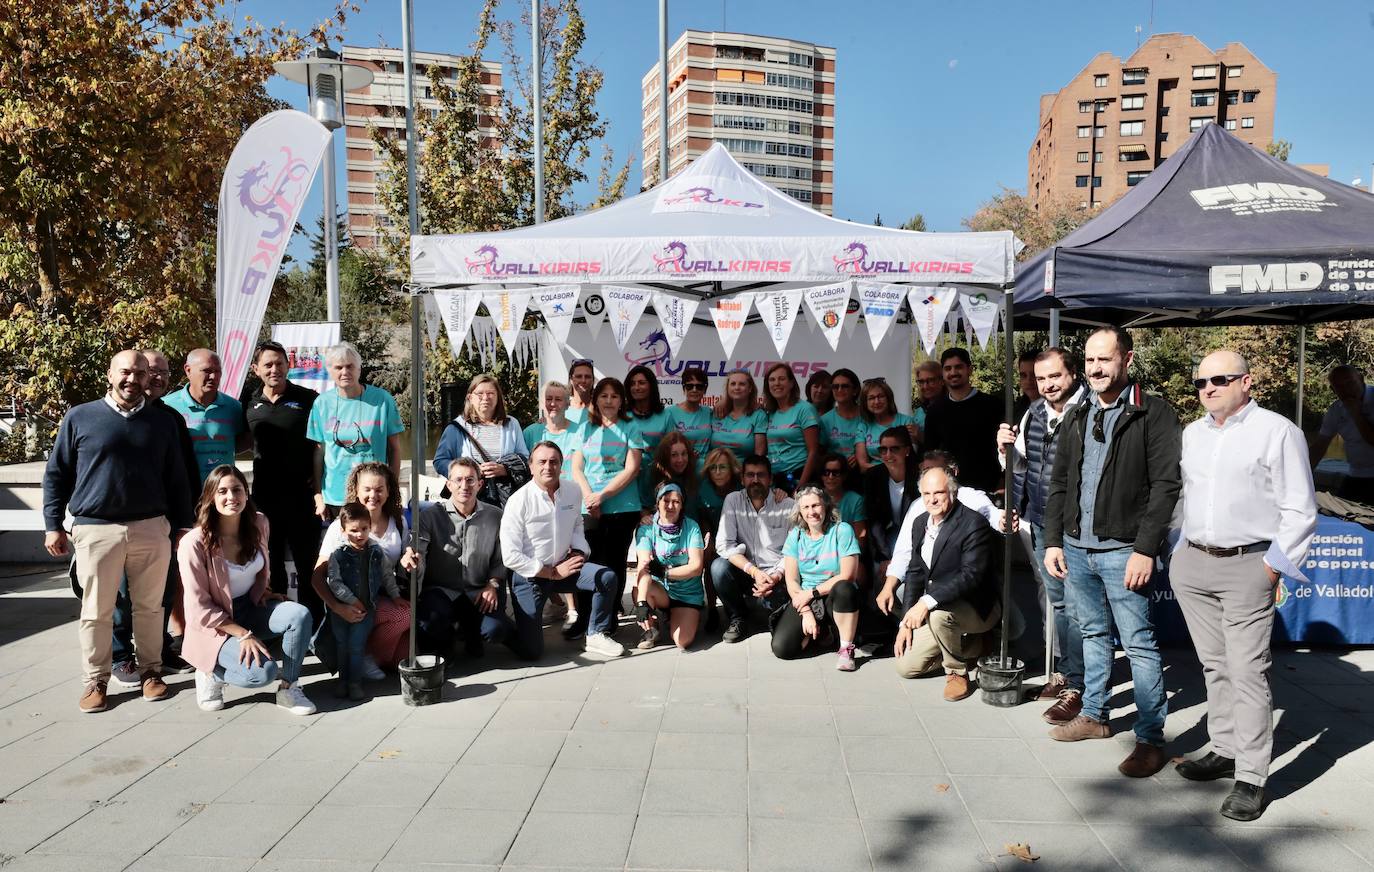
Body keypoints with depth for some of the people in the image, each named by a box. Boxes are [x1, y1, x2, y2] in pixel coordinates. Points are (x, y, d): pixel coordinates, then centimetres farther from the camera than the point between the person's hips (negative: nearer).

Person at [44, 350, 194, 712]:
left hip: (152, 529, 2)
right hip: (96, 530, -1)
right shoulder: (79, 418, 3)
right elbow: (56, 475, 6)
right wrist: (53, 524, 1)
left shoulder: (162, 423, 9)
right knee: (96, 611, 4)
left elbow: (176, 480, 12)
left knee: (150, 607, 8)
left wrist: (183, 525, 10)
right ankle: (95, 681, 16)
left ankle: (150, 671, 21)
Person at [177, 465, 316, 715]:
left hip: (251, 607, 5)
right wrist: (244, 634, -20)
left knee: (300, 614, -25)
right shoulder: (194, 543, -21)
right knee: (263, 672, -27)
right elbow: (199, 609, -17)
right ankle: (211, 673, 4)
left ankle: (288, 689, -10)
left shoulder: (259, 523, -4)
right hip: (215, 626, -5)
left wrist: (261, 590, -1)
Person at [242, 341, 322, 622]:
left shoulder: (307, 399, -3)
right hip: (264, 494, 4)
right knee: (270, 562, 13)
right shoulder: (251, 405, 7)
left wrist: (319, 486, -6)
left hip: (301, 494, -3)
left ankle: (312, 625, 13)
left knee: (307, 562, 4)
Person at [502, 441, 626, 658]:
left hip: (562, 567, 5)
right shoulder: (518, 501, -19)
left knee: (607, 577, -15)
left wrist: (578, 550, -3)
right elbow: (510, 556, -20)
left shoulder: (572, 491, -4)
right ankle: (511, 630, 30)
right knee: (531, 652, -6)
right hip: (529, 576, -4)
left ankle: (596, 635, 4)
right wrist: (553, 573, -19)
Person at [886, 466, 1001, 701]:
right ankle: (975, 648, 20)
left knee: (938, 614, -38)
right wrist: (905, 622, 2)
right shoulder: (920, 523, 4)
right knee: (906, 666, 3)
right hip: (932, 612, 8)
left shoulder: (973, 524, -20)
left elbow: (971, 575, -29)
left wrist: (927, 602, -36)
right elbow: (915, 572, 8)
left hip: (976, 608, -7)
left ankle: (957, 672, -10)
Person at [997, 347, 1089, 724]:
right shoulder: (1034, 415, 9)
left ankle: (1075, 687, 7)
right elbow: (1020, 467, 22)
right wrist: (1007, 450, 1)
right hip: (1040, 524, 7)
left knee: (1074, 605, -3)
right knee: (1056, 601, 18)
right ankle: (1066, 670, 31)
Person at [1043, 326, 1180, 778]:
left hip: (1122, 550, -6)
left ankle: (1150, 738, 6)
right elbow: (1058, 484, 15)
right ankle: (1093, 715, 30)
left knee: (1139, 643, -2)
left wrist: (1145, 550, -16)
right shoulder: (1076, 418, 13)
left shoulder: (1154, 414, -6)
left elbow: (1165, 485, -11)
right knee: (1093, 634, 17)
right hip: (1076, 548, 6)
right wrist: (1054, 541, 9)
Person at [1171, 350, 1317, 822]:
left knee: (1247, 671, -5)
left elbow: (1299, 510, -5)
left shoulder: (1277, 431, -5)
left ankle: (1250, 778, 2)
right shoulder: (1192, 433, 13)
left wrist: (1273, 566, -10)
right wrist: (1179, 551, 12)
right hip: (1192, 564, 6)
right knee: (1214, 664, 14)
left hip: (1247, 566, -6)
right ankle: (1225, 750, 27)